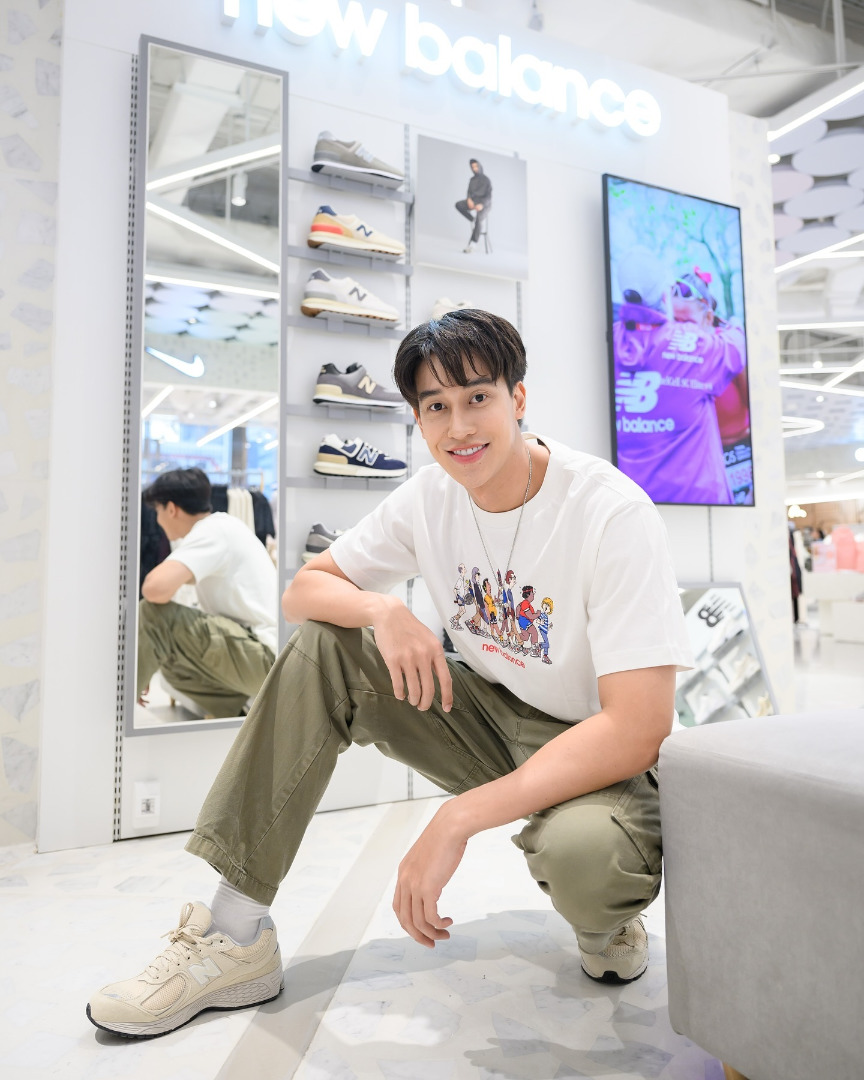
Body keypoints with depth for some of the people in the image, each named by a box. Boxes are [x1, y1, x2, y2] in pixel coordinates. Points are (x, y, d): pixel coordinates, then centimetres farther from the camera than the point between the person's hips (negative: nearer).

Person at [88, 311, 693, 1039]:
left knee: (582, 851, -39)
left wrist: (458, 819, -32)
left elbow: (637, 728, -29)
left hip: (598, 753, -4)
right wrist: (383, 609, -25)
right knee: (322, 648, -11)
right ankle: (235, 933, -6)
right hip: (493, 717, 5)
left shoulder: (612, 513, -23)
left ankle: (605, 925, 2)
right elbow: (303, 589, -1)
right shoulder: (431, 497, -6)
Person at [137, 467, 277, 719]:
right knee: (175, 660, 27)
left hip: (265, 657, -10)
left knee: (152, 615, -16)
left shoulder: (211, 531, -11)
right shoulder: (223, 525, 17)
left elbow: (156, 589, -28)